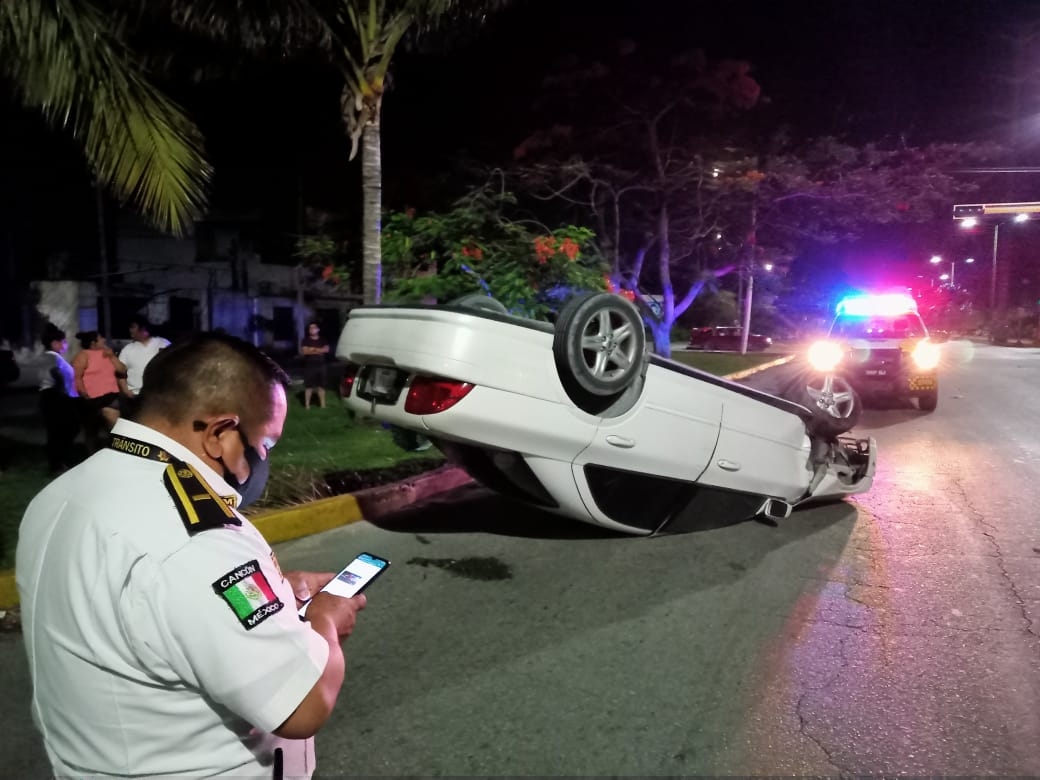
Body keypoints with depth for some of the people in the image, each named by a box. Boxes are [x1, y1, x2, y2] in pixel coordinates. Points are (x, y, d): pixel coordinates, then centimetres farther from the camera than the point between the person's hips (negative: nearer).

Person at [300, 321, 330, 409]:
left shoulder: (322, 340, 9)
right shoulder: (306, 340, 2)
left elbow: (326, 349, -5)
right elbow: (303, 351, -11)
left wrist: (312, 349, -10)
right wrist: (318, 350, -8)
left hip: (320, 365, 3)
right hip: (309, 366, -2)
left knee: (321, 385, 5)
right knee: (308, 386, -3)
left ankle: (322, 403, 11)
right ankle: (307, 404, 1)